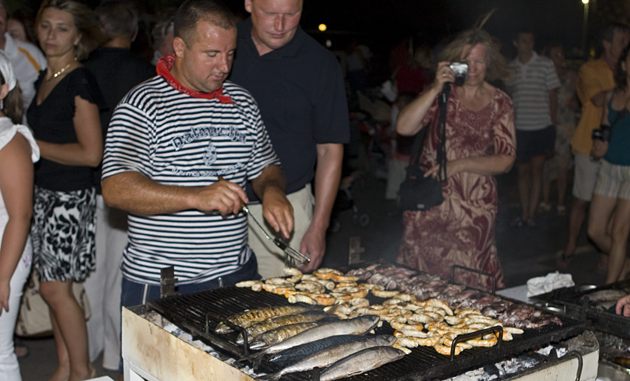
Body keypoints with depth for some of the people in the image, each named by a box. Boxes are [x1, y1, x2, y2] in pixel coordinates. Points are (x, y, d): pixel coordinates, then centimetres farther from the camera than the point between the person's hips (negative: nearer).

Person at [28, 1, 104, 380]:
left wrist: (34, 145, -13)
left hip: (69, 197, -8)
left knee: (55, 286, -3)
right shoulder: (44, 78, 13)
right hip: (43, 192, 8)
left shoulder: (81, 82, -13)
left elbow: (91, 153, -18)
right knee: (55, 285, 12)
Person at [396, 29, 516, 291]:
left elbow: (505, 160, -3)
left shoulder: (499, 103, 3)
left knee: (467, 282, 3)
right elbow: (404, 128, -12)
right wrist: (436, 89, -17)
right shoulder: (443, 93, 3)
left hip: (474, 209, 0)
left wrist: (459, 164, -14)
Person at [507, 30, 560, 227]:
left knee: (536, 169, 3)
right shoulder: (510, 67, 5)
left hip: (542, 126, -2)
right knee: (523, 170, 8)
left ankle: (531, 214, 8)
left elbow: (552, 95, 1)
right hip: (519, 128, 2)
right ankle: (524, 213, 16)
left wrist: (553, 123, -1)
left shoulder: (545, 64, -2)